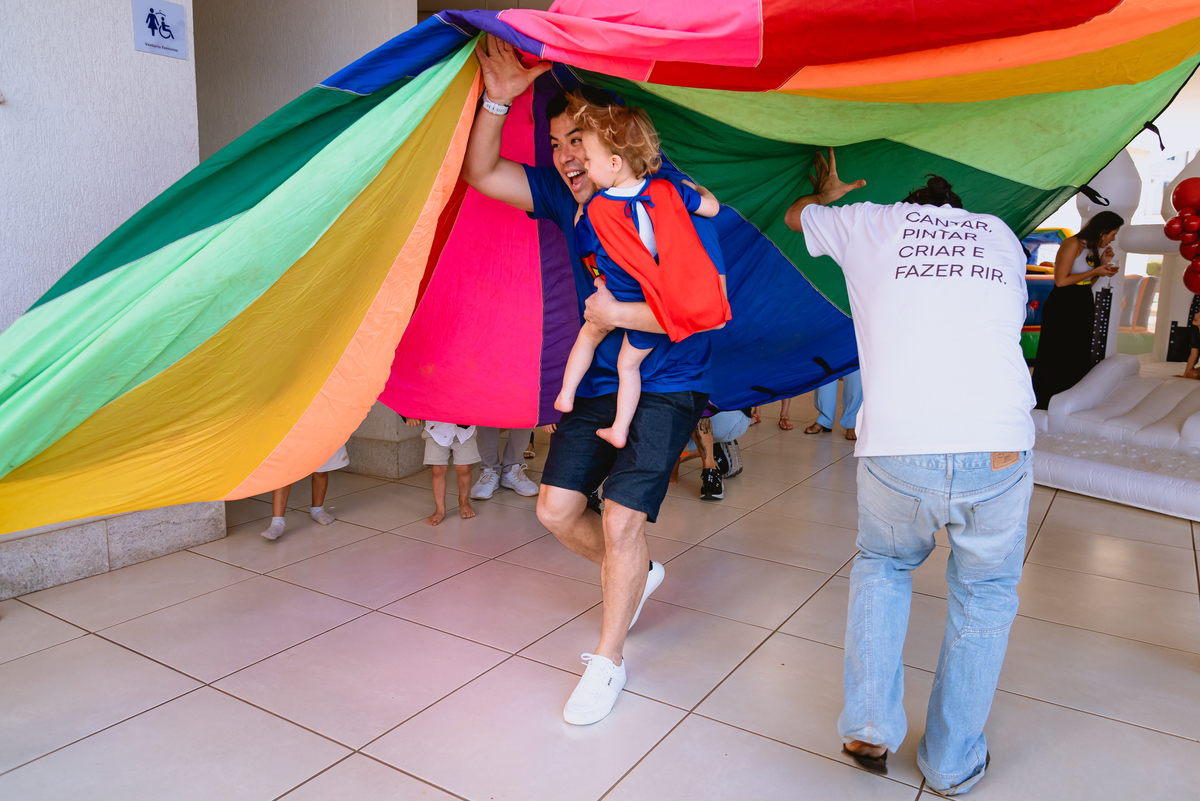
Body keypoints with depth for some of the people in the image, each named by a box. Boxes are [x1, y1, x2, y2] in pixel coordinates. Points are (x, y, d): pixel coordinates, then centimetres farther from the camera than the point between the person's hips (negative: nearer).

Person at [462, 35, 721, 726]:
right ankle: (638, 573, 34)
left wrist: (618, 313, -22)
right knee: (557, 507, 4)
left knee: (621, 519, -11)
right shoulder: (567, 196, 2)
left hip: (666, 385, -6)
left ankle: (608, 661, 10)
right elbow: (481, 173, 2)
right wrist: (498, 99, -11)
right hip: (599, 379, 6)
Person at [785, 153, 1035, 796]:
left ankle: (869, 728, 21)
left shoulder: (870, 223, 19)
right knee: (985, 595, 24)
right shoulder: (1002, 237, 24)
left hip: (894, 449, 0)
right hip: (1000, 451, 1)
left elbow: (795, 215, 40)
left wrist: (828, 193, 62)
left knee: (882, 567, 28)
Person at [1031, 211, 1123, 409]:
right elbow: (1061, 280, -19)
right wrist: (1095, 271, -14)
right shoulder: (1073, 244, -13)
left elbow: (1087, 283, 14)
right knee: (1055, 360, -3)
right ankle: (1044, 407, 5)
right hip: (1062, 309, -9)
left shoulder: (1092, 248, 13)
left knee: (1078, 360, 11)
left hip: (1083, 309, 9)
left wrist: (1102, 263, 3)